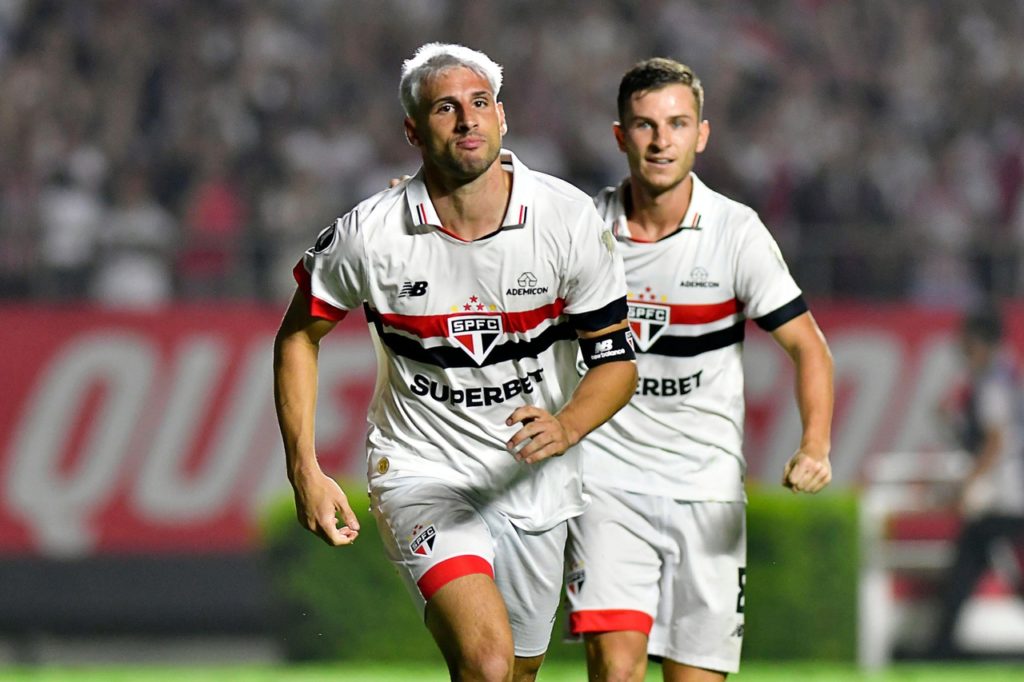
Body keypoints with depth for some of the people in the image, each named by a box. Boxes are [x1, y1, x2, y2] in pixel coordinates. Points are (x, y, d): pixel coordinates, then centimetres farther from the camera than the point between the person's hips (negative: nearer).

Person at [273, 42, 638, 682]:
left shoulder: (568, 217, -10)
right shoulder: (369, 235, -13)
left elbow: (616, 359, -4)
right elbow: (298, 336, 3)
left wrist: (567, 427, -24)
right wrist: (305, 470, -4)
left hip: (535, 481, 3)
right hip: (422, 475, -3)